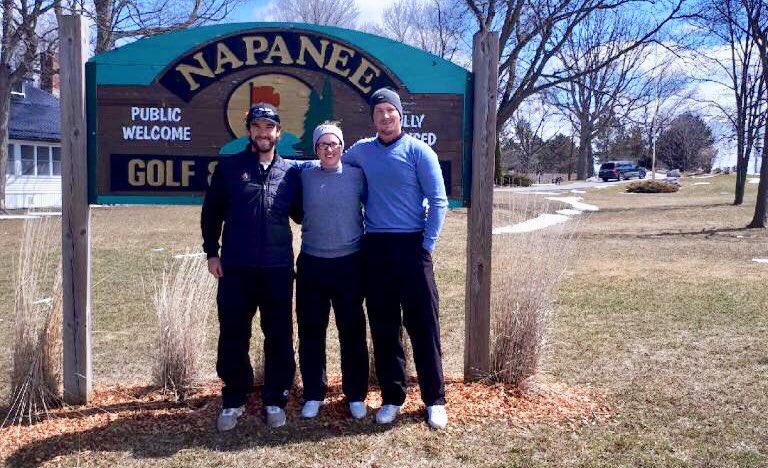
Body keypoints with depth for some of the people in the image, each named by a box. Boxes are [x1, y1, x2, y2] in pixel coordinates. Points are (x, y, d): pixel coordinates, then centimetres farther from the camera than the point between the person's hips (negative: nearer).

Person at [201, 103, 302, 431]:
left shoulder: (290, 172, 8)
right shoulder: (229, 167, 5)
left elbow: (300, 213, 18)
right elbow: (212, 212, 7)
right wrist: (211, 252, 1)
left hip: (278, 268, 1)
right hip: (235, 268, -1)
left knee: (279, 338, 7)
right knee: (233, 337, 5)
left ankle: (275, 400, 20)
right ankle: (233, 401, 20)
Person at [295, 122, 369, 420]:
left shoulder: (356, 175, -1)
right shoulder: (305, 176, 3)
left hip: (349, 263, -1)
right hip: (311, 264, 2)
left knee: (352, 332, 5)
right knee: (310, 332, 8)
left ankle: (356, 395, 19)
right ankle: (313, 395, 22)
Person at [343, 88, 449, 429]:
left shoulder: (419, 151, -1)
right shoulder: (361, 150, 10)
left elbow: (438, 202, -4)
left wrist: (427, 246, -9)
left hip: (411, 245, -3)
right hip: (375, 247, 4)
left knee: (423, 324, -1)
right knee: (383, 326, 7)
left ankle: (435, 400, 10)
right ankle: (392, 397, 19)